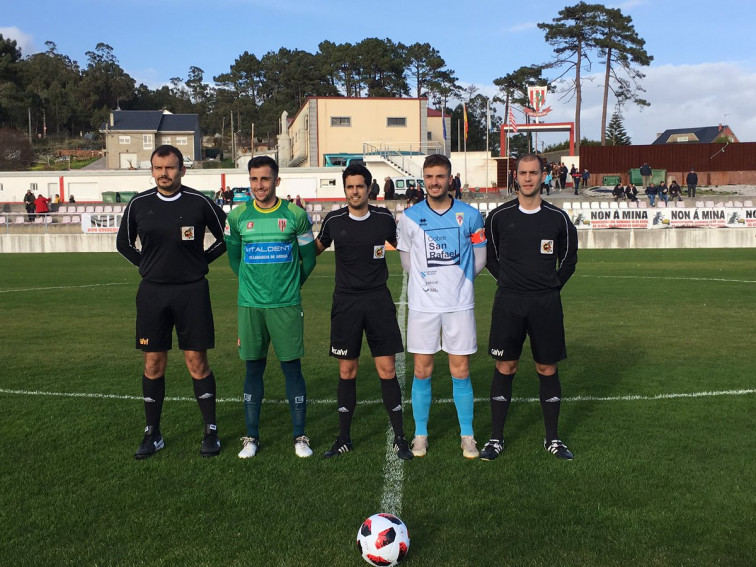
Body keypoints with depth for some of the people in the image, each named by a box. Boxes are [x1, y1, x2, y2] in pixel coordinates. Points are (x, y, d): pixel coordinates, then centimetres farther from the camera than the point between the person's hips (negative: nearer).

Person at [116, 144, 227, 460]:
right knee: (153, 364, 7)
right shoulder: (138, 205, 3)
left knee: (197, 362, 1)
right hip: (152, 292, 2)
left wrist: (201, 261, 1)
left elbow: (226, 237, 7)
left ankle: (211, 432, 13)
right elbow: (123, 243, 17)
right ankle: (152, 435, 19)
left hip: (192, 291, -2)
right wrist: (146, 265, 7)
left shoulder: (199, 202, -4)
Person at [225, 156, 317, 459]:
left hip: (287, 305, -1)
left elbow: (309, 257, 9)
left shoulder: (295, 214, -2)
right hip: (250, 305, 2)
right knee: (254, 368, 8)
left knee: (292, 367, 2)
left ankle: (300, 437, 13)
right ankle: (252, 437, 19)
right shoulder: (237, 215, 3)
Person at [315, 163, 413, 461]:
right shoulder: (334, 221, 0)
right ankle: (344, 439, 20)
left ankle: (400, 438, 10)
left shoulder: (384, 218, -1)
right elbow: (316, 248, 17)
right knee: (347, 371, 6)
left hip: (378, 300, -1)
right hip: (345, 302, 1)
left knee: (387, 369, -2)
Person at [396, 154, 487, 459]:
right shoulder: (410, 216, 1)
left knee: (461, 372, 4)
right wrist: (430, 280, 6)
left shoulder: (470, 215, 0)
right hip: (422, 306, 1)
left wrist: (456, 280, 9)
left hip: (459, 305, 0)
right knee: (422, 372, 5)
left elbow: (479, 260, 10)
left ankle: (467, 435, 18)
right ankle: (420, 434, 20)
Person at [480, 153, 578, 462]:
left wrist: (551, 287, 6)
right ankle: (496, 438, 14)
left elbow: (569, 259, 13)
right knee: (504, 368, 3)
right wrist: (509, 281, 5)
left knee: (548, 369, 7)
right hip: (508, 301, 0)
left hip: (546, 303, 1)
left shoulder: (557, 218, 1)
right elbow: (489, 256, 12)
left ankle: (552, 439, 21)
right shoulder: (499, 215, 0)